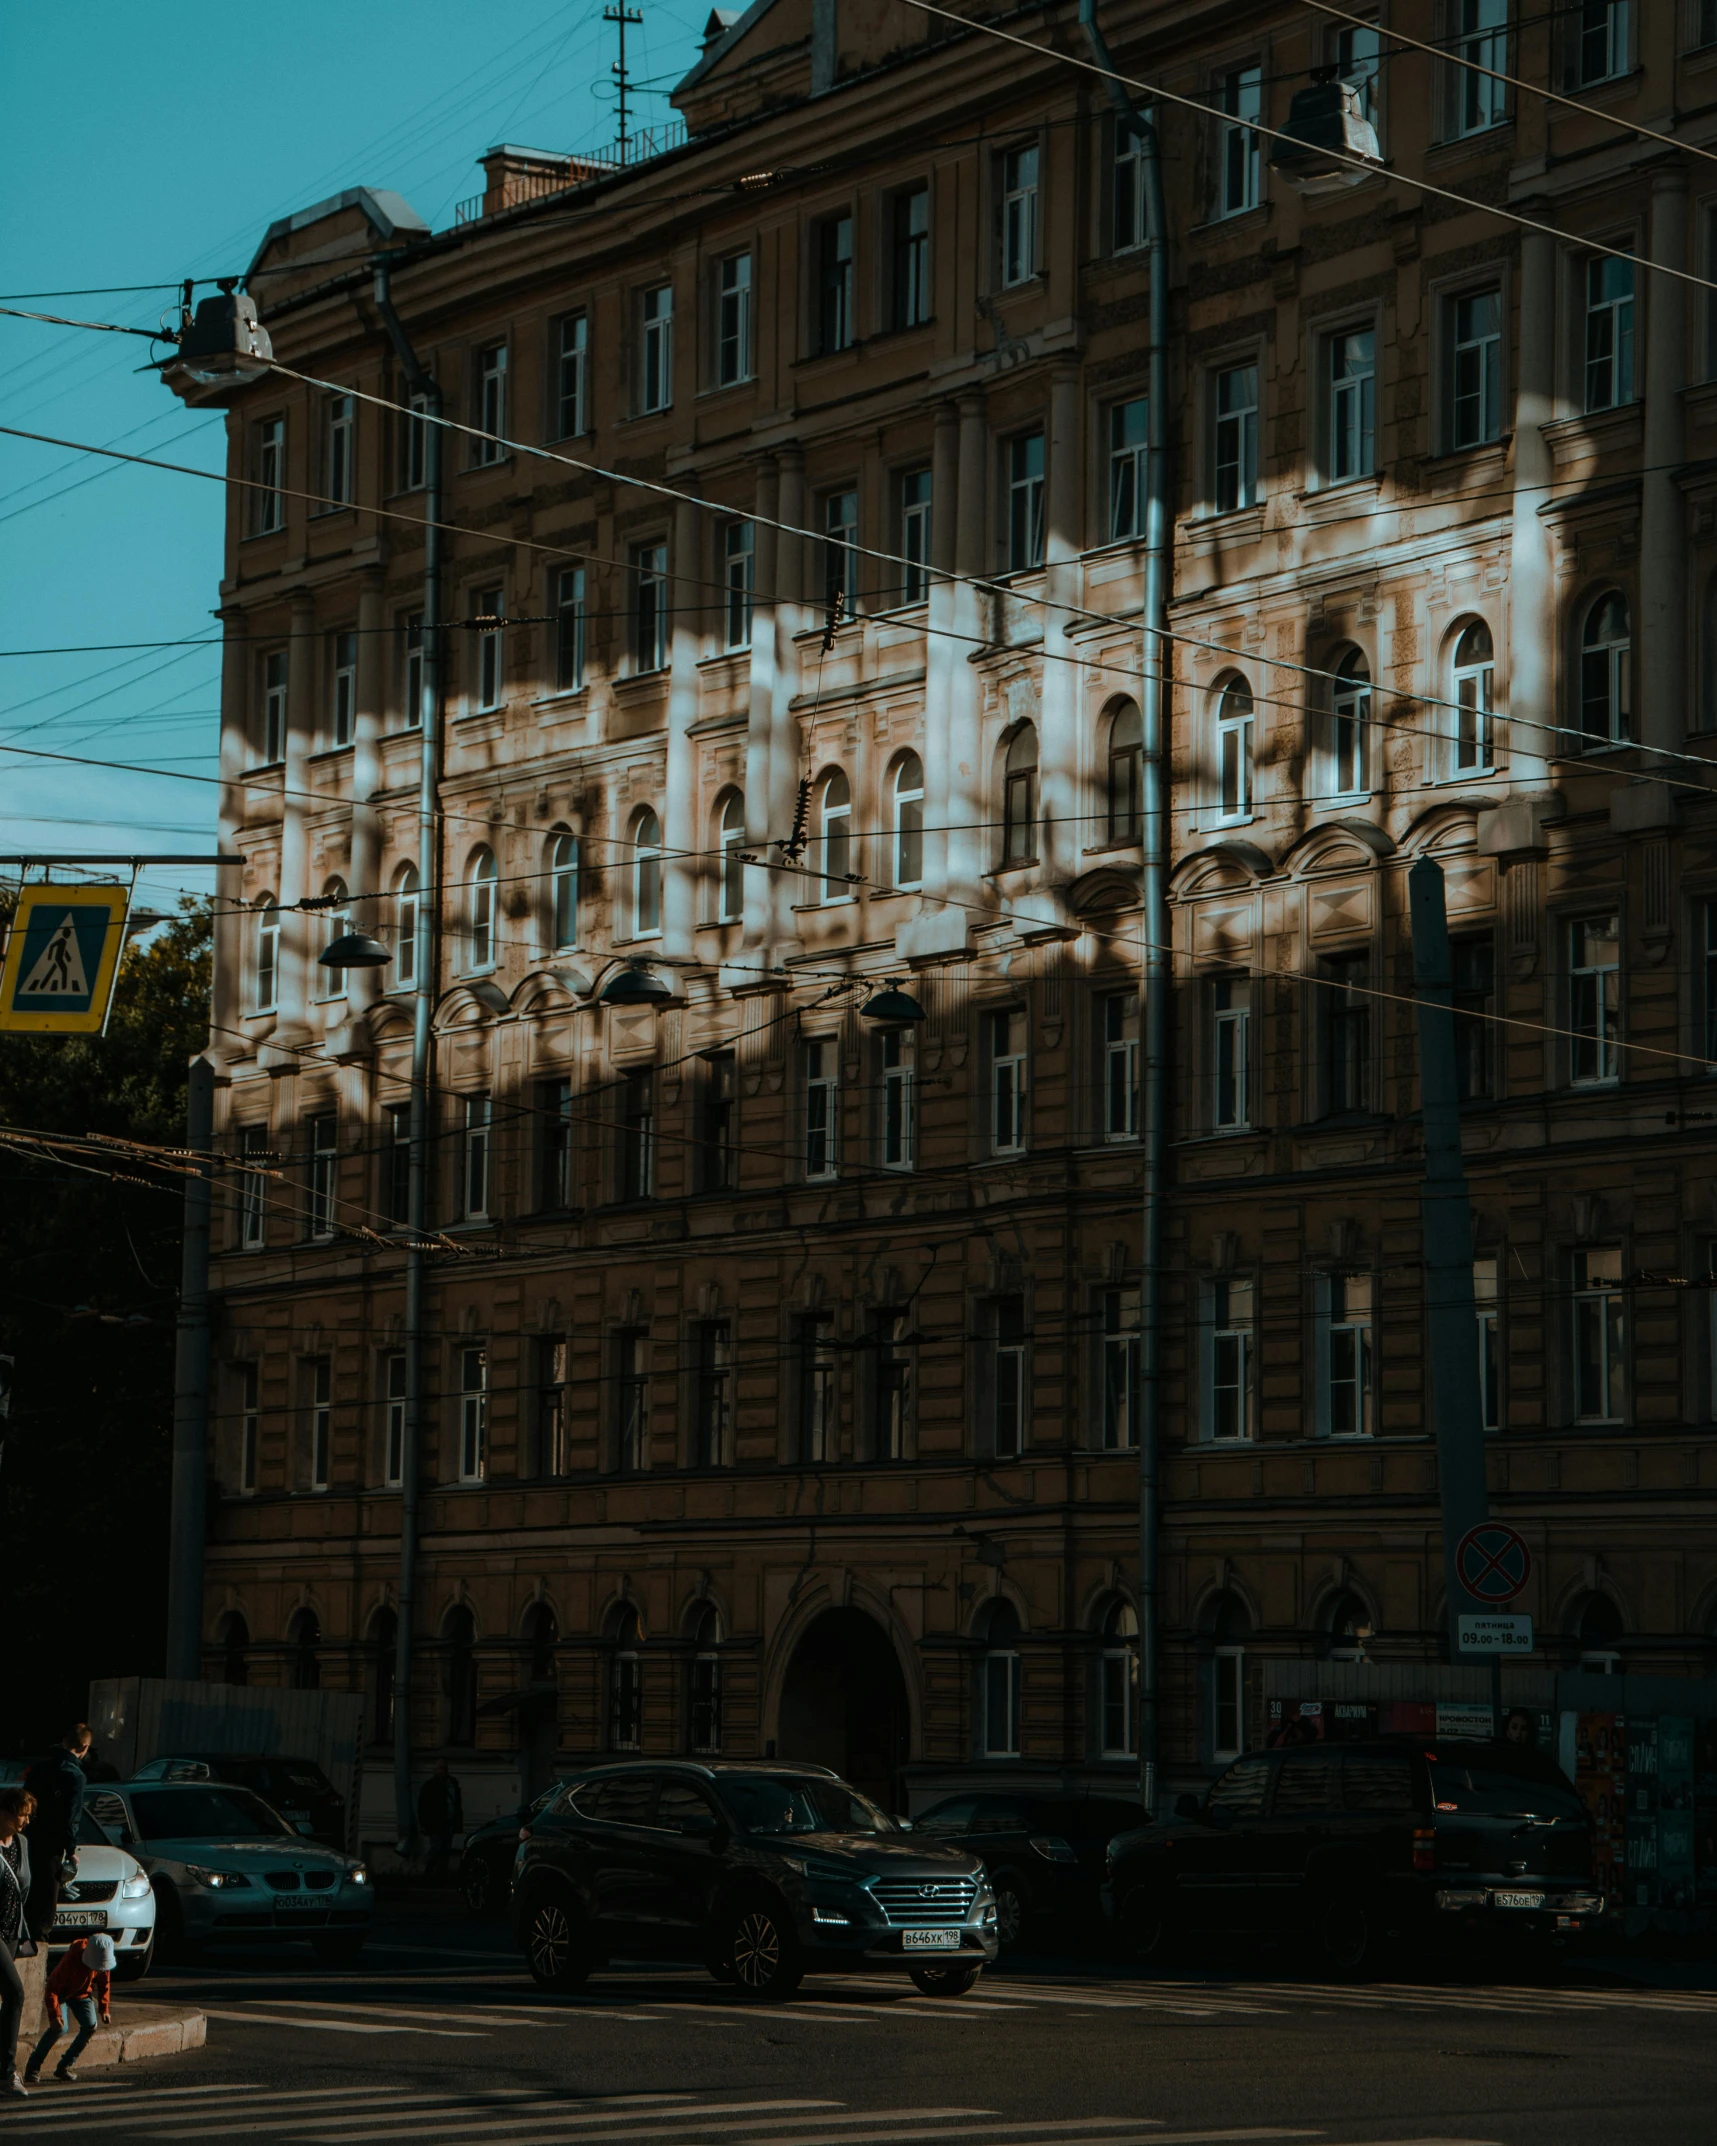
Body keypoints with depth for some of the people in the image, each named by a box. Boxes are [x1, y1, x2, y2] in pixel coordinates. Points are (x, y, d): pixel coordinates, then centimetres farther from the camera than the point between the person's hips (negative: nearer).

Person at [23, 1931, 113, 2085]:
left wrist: (105, 2009, -3)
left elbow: (104, 1983, 1)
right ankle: (33, 2068, -14)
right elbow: (53, 1987, -33)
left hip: (82, 1993, 6)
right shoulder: (73, 1959, -37)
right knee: (61, 2027, -25)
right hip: (61, 1992, -6)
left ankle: (64, 2066, 1)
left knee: (90, 2026, -12)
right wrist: (54, 2014, -38)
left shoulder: (103, 1960, -19)